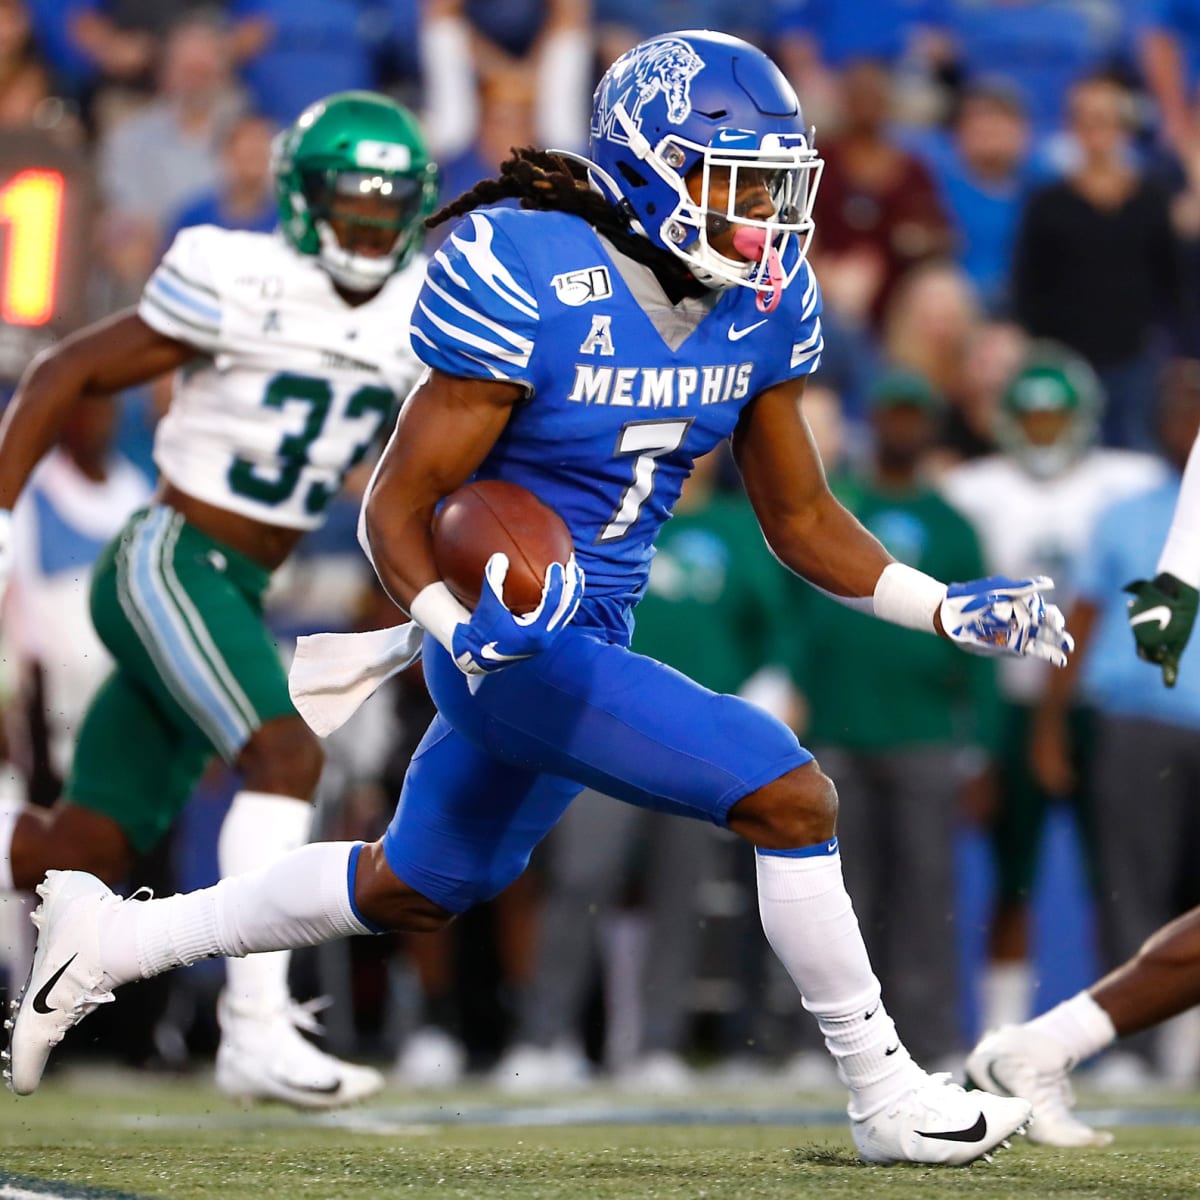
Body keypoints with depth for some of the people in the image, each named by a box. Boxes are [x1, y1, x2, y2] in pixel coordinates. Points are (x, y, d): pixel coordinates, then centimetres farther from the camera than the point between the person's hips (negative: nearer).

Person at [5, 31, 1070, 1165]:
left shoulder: (759, 306, 0)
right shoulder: (531, 281, -22)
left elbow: (800, 517, 10)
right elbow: (396, 504, -18)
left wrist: (951, 611, -1)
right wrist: (459, 627, -37)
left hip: (592, 634, 9)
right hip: (516, 641, -9)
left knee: (412, 890, 23)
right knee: (789, 796, -16)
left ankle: (111, 939, 37)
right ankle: (885, 1096, -1)